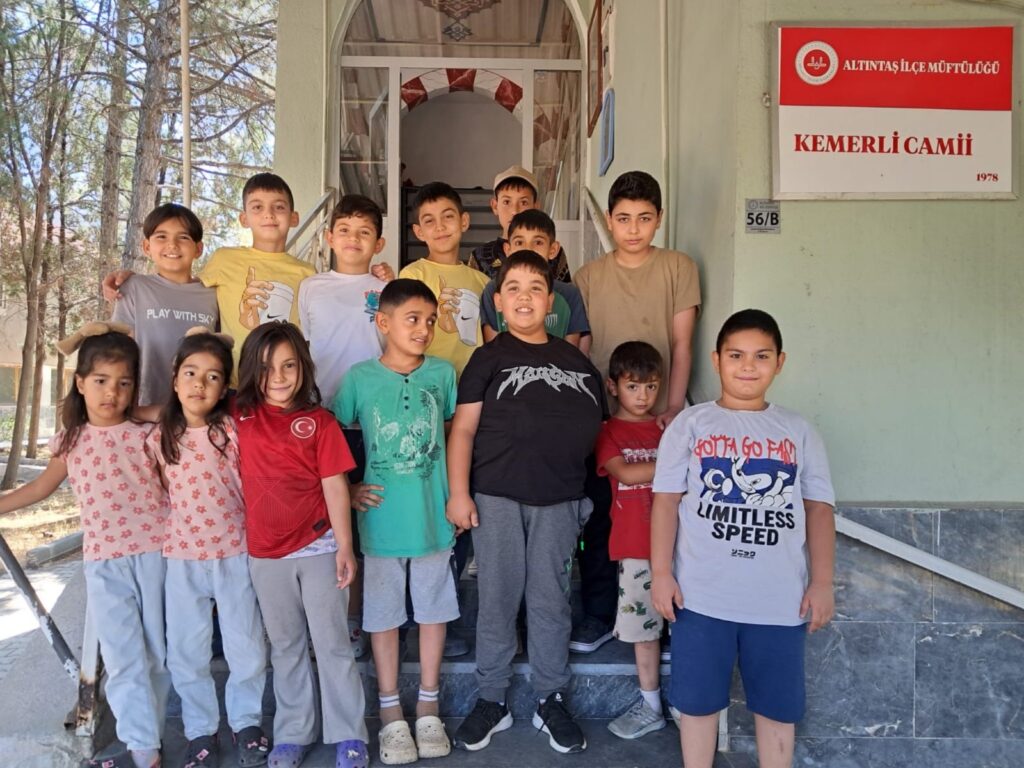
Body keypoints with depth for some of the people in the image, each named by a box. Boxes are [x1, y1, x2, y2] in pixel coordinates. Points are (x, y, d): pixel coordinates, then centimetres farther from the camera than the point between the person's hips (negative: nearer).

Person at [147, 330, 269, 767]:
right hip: (182, 559, 2)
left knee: (247, 649, 9)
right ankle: (200, 730, 32)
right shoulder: (159, 439, -2)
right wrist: (164, 543, 6)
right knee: (186, 652, 12)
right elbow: (161, 496, 9)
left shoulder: (234, 430, -10)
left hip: (235, 553, -2)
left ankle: (246, 722, 31)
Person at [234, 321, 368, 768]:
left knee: (332, 643, 6)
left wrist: (344, 546, -10)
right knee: (286, 647, 16)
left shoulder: (319, 421, -6)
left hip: (318, 548, -3)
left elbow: (335, 486, -6)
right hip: (266, 554, 3)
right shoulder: (239, 417, 0)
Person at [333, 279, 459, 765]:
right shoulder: (360, 377, -7)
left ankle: (428, 706, 30)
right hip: (381, 518, -1)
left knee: (433, 608, 13)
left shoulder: (443, 373, -3)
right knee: (384, 613, 11)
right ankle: (390, 713, 27)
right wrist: (347, 489, -5)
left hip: (434, 515, 1)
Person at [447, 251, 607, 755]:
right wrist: (458, 493, -9)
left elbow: (596, 425, 17)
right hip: (497, 498, -2)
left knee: (551, 602, 9)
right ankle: (491, 700, 21)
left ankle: (550, 701, 24)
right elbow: (463, 428, -2)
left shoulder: (576, 361, 11)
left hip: (560, 500, 2)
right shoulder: (489, 358, 3)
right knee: (497, 601, 6)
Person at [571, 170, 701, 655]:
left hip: (657, 416, -1)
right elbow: (579, 350, 7)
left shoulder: (678, 268, 3)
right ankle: (598, 616, 19)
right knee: (599, 518, 6)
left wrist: (674, 406, -8)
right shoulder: (588, 276, 7)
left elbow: (681, 345, 0)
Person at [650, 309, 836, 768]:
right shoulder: (691, 425, 2)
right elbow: (666, 500, -1)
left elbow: (819, 508, 6)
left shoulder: (798, 432, 8)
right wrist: (661, 573, -7)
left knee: (777, 705, 13)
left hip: (780, 598, 2)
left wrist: (821, 582, -1)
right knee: (698, 700, 10)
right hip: (701, 594, -1)